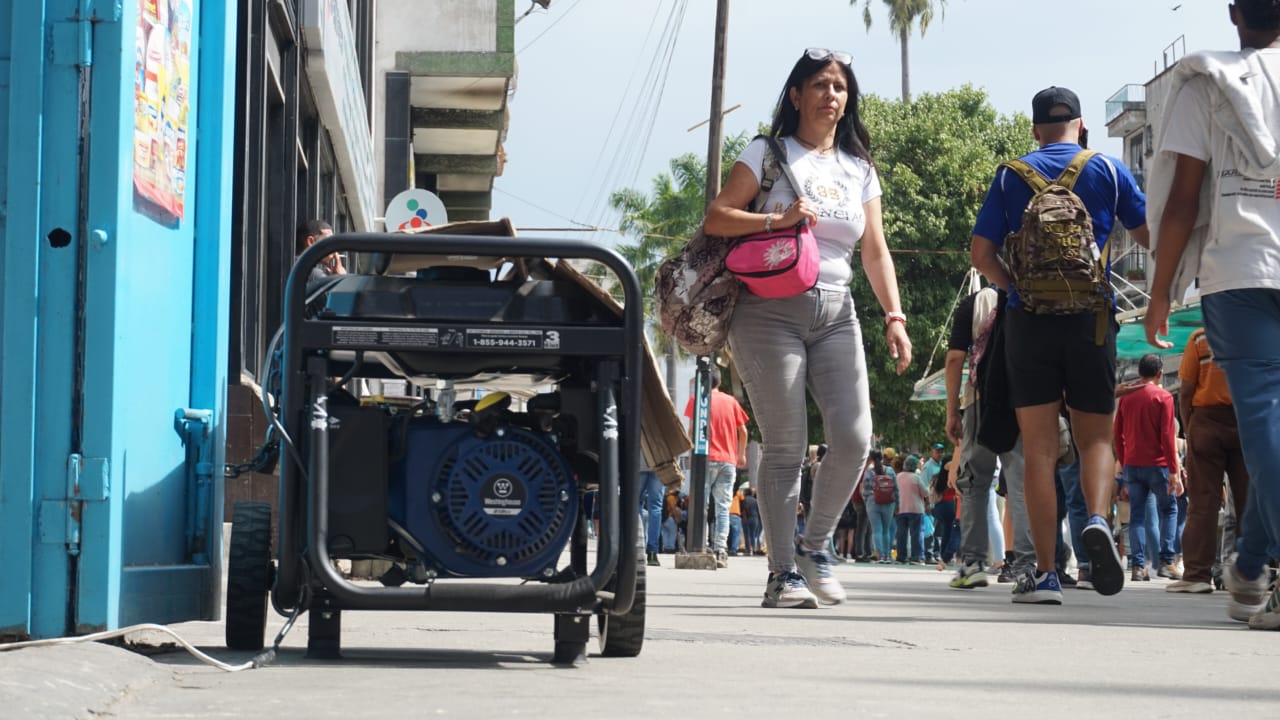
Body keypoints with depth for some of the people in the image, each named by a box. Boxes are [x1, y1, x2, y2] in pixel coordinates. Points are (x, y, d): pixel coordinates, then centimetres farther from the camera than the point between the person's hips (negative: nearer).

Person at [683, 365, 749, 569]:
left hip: (707, 458, -3)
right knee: (723, 507, 2)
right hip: (728, 460, 3)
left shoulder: (697, 400, 1)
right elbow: (743, 431, 10)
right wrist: (741, 455, 21)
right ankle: (721, 552, -6)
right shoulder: (731, 401, 10)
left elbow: (692, 430, -7)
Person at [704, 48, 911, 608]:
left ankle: (815, 545, 13)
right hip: (772, 309, -4)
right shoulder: (769, 154, 4)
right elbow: (715, 218, -3)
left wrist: (894, 317, 4)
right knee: (784, 447, -7)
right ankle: (784, 573, -2)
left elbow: (875, 252, 16)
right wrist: (777, 219, -17)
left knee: (854, 439, -9)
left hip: (836, 314, 4)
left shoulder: (859, 169, 17)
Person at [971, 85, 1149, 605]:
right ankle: (1097, 518, -19)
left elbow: (981, 253, 1)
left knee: (1038, 448, 2)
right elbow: (1149, 238, 8)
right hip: (1091, 320, 0)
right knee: (1095, 436, 11)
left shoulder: (1010, 176, 6)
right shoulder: (1109, 171, 4)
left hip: (1028, 321, 0)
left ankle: (1045, 574, -3)